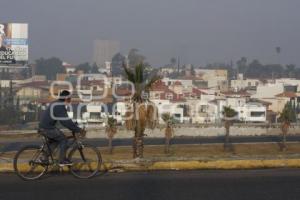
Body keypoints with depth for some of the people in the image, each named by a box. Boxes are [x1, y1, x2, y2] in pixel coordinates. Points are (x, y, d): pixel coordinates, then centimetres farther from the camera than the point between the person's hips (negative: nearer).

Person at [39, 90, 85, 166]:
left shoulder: (56, 104, 15)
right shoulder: (60, 107, -19)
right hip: (48, 128, -10)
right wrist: (79, 130, -19)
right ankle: (62, 160, 1)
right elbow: (66, 121, -23)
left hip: (44, 126, 10)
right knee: (63, 140, -3)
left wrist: (74, 127, 18)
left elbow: (65, 120, 21)